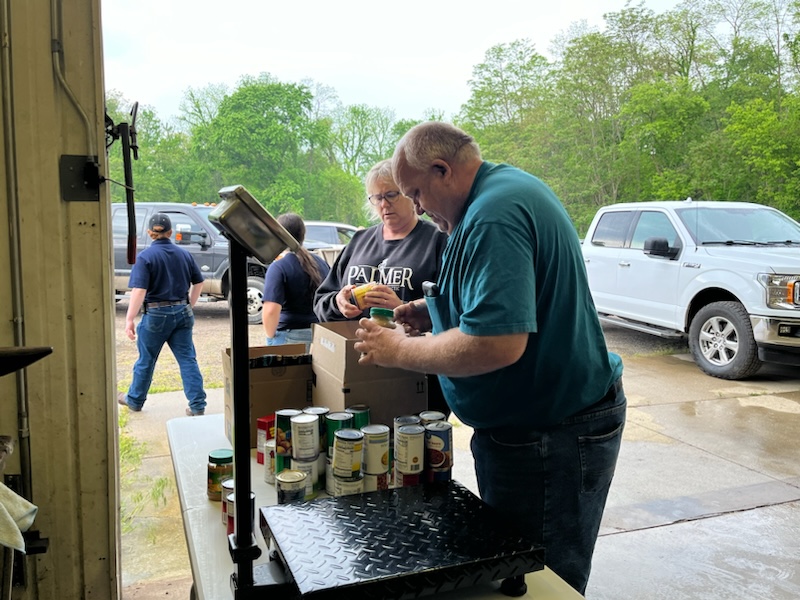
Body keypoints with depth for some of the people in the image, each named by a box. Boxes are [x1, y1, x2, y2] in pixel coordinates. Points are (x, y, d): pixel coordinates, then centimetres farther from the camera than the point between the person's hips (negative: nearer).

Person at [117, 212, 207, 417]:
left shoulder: (146, 256, -11)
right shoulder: (184, 254, 3)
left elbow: (139, 291, -19)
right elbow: (198, 283, 10)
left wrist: (130, 319, -15)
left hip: (156, 314, -3)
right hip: (182, 313, 4)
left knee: (146, 360, 13)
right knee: (187, 359, 5)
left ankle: (134, 400, 31)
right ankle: (197, 406, 3)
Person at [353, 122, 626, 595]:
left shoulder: (493, 216, -24)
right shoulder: (510, 186, 10)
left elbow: (498, 344, -31)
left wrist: (399, 350, -18)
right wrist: (436, 312, 9)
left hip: (553, 438, -11)